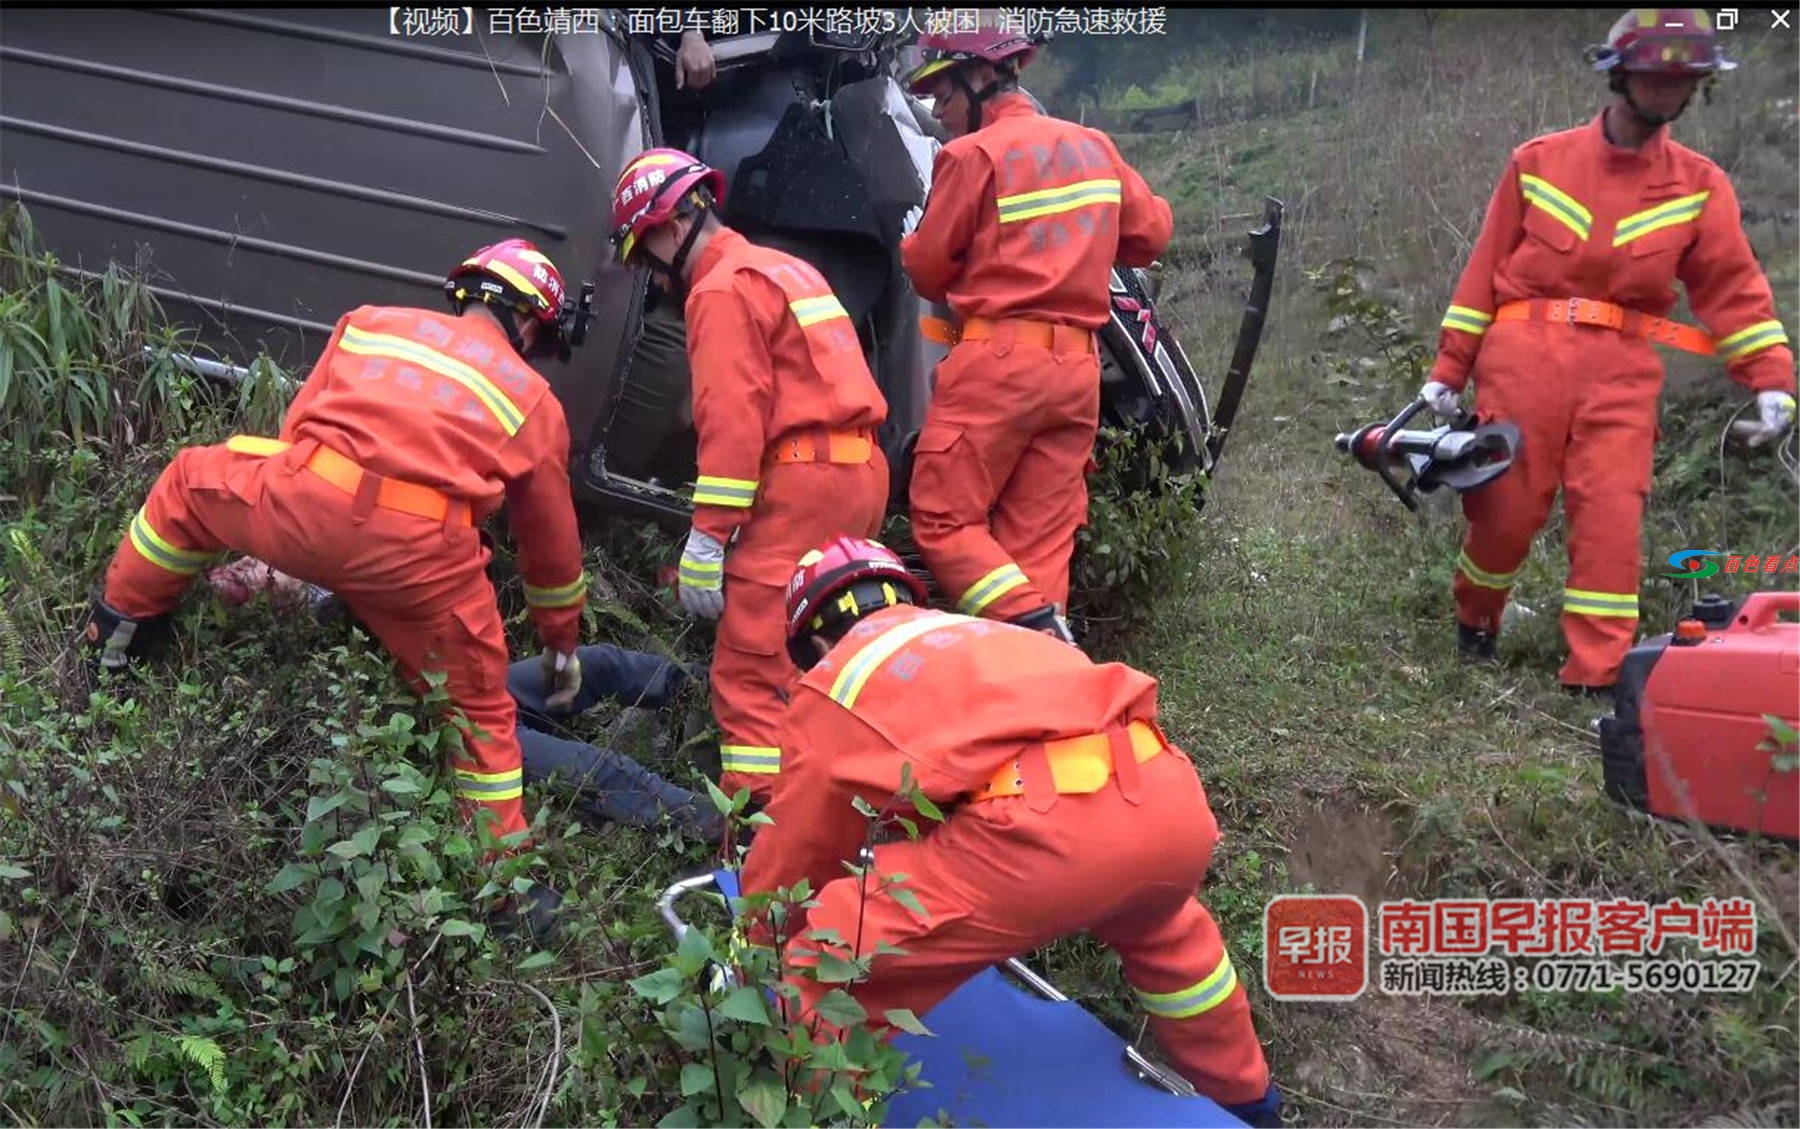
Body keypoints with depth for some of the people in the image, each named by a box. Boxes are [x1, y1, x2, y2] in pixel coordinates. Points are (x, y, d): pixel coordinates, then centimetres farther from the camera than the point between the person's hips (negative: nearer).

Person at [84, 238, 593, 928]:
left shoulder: (372, 323, 26)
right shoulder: (537, 403, 23)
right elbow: (553, 545, 28)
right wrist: (562, 644, 44)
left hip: (300, 504, 1)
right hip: (418, 554, -1)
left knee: (191, 482, 35)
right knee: (479, 708, 20)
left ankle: (115, 635, 44)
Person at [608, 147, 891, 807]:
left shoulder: (722, 289, -4)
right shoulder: (786, 269, 24)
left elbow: (733, 422, -15)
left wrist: (706, 543, -15)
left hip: (801, 480, -10)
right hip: (860, 469, 10)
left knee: (750, 666, -10)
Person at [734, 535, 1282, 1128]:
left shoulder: (830, 688, 20)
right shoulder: (971, 634, 36)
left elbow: (794, 851, 28)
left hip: (1049, 831, -7)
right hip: (1172, 800, 8)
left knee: (828, 976, 8)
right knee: (1160, 924, 41)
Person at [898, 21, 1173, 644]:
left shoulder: (973, 154, -6)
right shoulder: (1094, 146, 14)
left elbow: (927, 268, 0)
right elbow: (1154, 230, 21)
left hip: (997, 359, -7)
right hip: (1078, 367, 7)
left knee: (943, 522, -1)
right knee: (1041, 540, 7)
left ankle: (1038, 637, -17)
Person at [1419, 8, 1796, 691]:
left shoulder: (1699, 186, 8)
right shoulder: (1538, 163, 5)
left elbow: (1734, 287, 6)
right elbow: (1485, 270, 7)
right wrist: (1450, 367, 4)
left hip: (1621, 372, 1)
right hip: (1524, 358, -1)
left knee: (1612, 520, -7)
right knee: (1507, 510, 3)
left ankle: (1598, 679, -2)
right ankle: (1474, 619, 31)